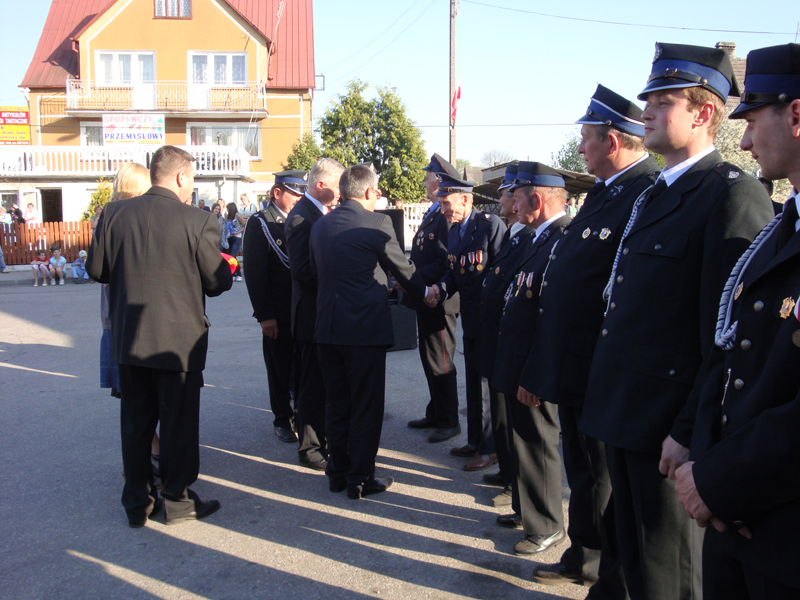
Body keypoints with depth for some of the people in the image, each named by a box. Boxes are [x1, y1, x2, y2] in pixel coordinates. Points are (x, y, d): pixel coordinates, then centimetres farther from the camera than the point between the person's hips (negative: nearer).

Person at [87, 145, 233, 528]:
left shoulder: (114, 214, -3)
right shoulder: (197, 222, -15)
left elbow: (96, 269, 4)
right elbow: (217, 282, -9)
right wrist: (226, 267, 13)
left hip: (128, 339, 4)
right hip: (179, 339, -4)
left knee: (136, 421, 16)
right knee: (178, 422, 11)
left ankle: (137, 503, 26)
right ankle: (177, 500, 22)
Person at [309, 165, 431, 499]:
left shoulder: (320, 225, 8)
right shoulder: (377, 223, -10)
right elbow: (402, 268, 0)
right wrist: (424, 292, 20)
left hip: (327, 328, 6)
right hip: (366, 328, -6)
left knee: (336, 405, 17)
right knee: (366, 408, 5)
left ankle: (337, 473, 26)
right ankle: (360, 480, 13)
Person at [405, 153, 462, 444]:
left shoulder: (448, 216, -18)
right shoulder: (433, 214, 14)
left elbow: (444, 263, -25)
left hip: (439, 302, -10)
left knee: (440, 363, 0)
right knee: (429, 358, 18)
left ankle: (449, 422, 13)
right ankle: (435, 414, 32)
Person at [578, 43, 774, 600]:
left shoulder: (733, 194, -14)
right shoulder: (653, 196, 15)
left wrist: (691, 432, -20)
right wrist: (611, 405, 14)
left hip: (669, 428, -8)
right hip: (624, 415, 9)